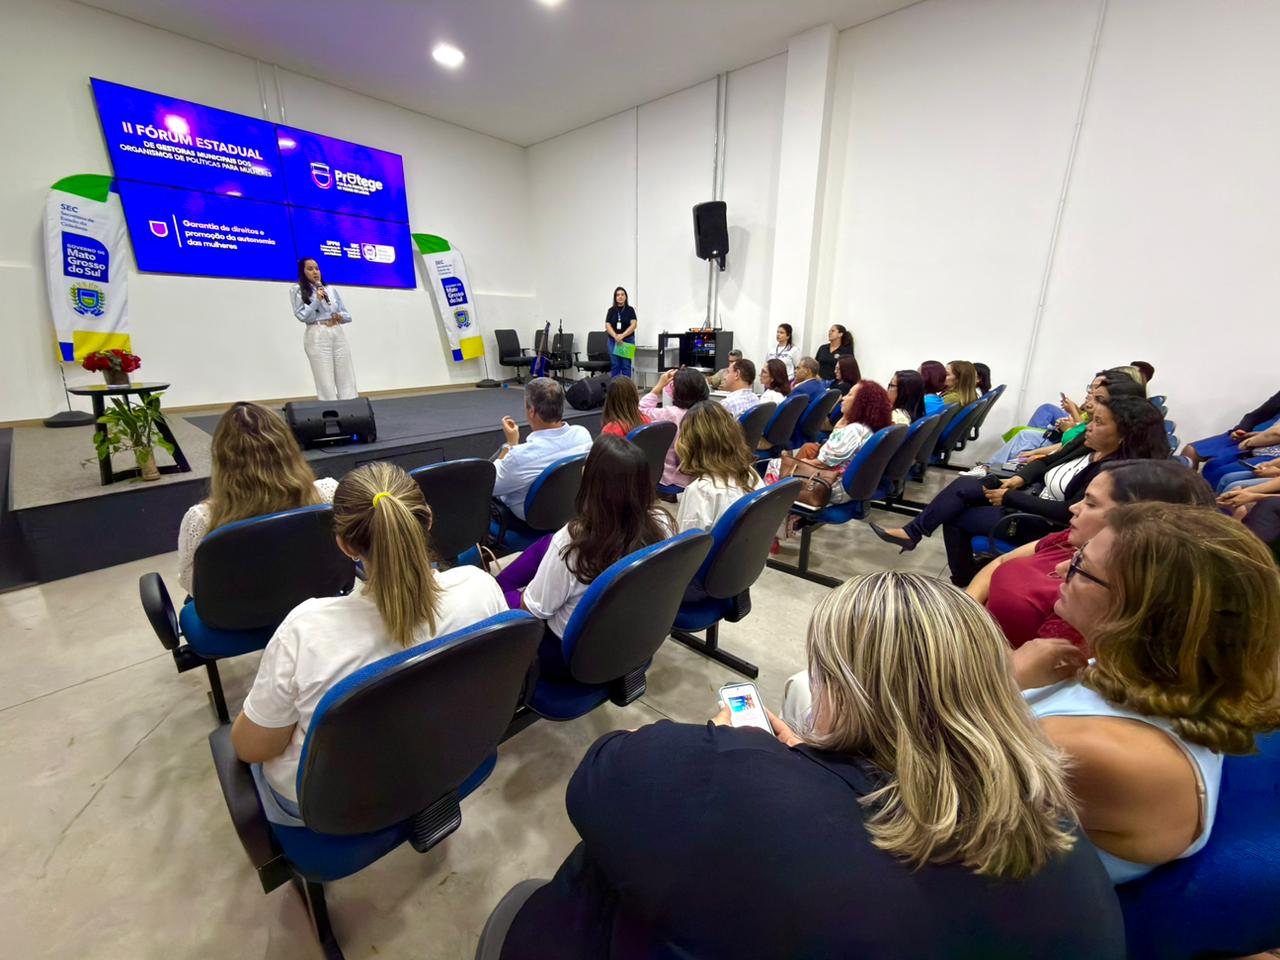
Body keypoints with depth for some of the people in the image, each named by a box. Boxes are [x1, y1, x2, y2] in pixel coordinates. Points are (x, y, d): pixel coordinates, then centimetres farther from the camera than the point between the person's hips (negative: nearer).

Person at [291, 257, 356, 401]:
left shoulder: (332, 289, 17)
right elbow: (302, 316, -4)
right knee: (325, 381, -7)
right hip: (317, 336, -4)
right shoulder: (297, 290, 6)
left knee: (347, 378, 0)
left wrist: (341, 316, -6)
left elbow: (348, 315, 16)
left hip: (338, 333, 4)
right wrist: (317, 300, -11)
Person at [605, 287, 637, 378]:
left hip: (628, 341, -2)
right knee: (615, 365, 4)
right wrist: (615, 336, -19)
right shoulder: (611, 310, 6)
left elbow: (633, 325, -9)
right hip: (613, 341, 2)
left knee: (626, 365, -2)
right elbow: (607, 325, -2)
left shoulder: (630, 309, 1)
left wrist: (622, 335, -21)